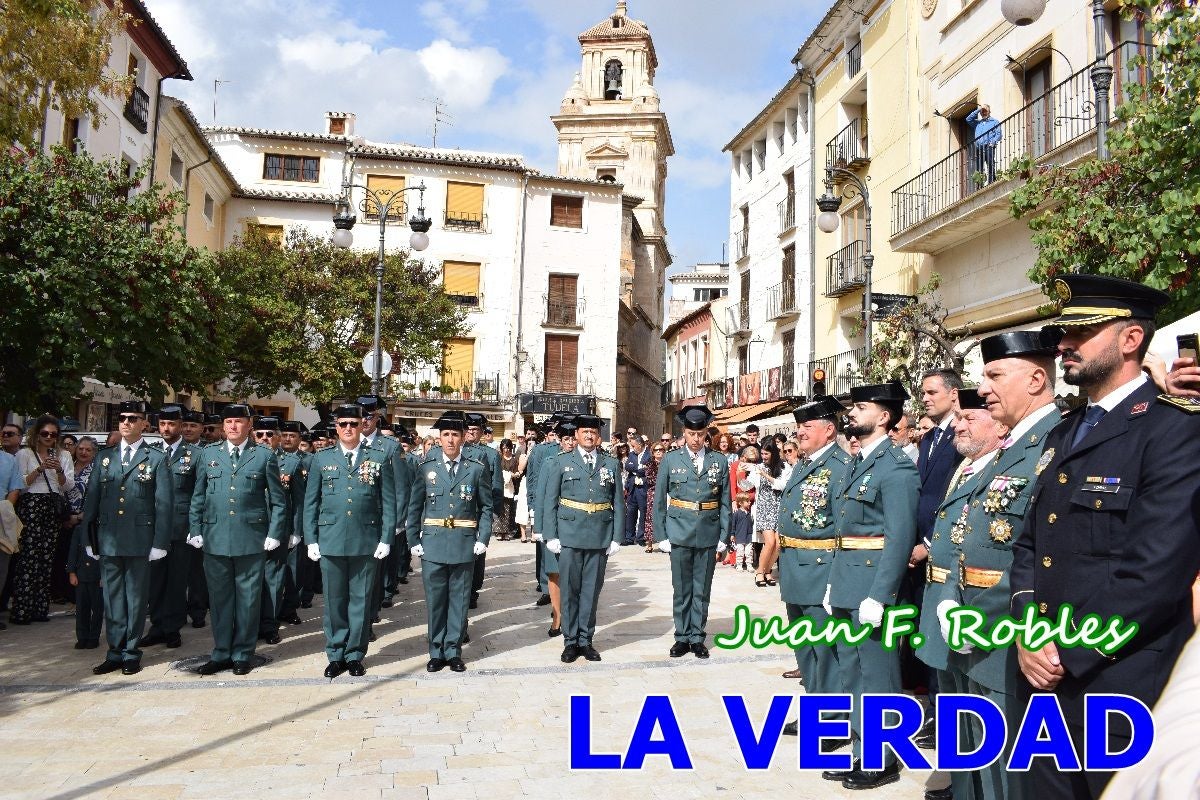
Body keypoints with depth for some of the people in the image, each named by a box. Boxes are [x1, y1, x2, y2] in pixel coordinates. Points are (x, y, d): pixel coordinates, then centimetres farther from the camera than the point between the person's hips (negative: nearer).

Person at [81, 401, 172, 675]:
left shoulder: (156, 459, 0)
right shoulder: (104, 457, 10)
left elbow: (164, 503, -4)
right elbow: (91, 499, 10)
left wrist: (160, 542, -9)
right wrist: (88, 537, 5)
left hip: (140, 540, -3)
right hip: (109, 539, 3)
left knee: (136, 597, 6)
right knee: (112, 597, 9)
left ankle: (131, 653, 16)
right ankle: (115, 652, 19)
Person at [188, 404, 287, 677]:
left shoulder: (264, 456, 2)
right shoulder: (208, 453, 9)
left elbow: (278, 500, 3)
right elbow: (198, 496, 11)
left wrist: (273, 535, -4)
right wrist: (195, 531, 3)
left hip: (251, 539, -2)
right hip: (215, 538, 2)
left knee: (248, 599, 6)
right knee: (219, 598, 10)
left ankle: (243, 654, 18)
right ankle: (221, 653, 22)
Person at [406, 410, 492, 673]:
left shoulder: (477, 469, 2)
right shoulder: (426, 468, 3)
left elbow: (486, 507, 5)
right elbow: (414, 507, 6)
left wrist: (483, 540, -3)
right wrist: (414, 541, 0)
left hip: (464, 545, 0)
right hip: (432, 544, 0)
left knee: (459, 599, 7)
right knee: (435, 600, 7)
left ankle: (453, 651, 19)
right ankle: (436, 652, 20)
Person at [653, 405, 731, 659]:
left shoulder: (720, 461, 3)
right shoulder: (671, 460, 0)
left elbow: (725, 503, 5)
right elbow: (659, 501, 2)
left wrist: (723, 537, 1)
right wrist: (662, 535, -2)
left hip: (709, 535, 1)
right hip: (680, 534, -1)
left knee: (702, 590, 9)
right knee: (681, 590, 7)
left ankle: (697, 638, 20)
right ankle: (682, 637, 19)